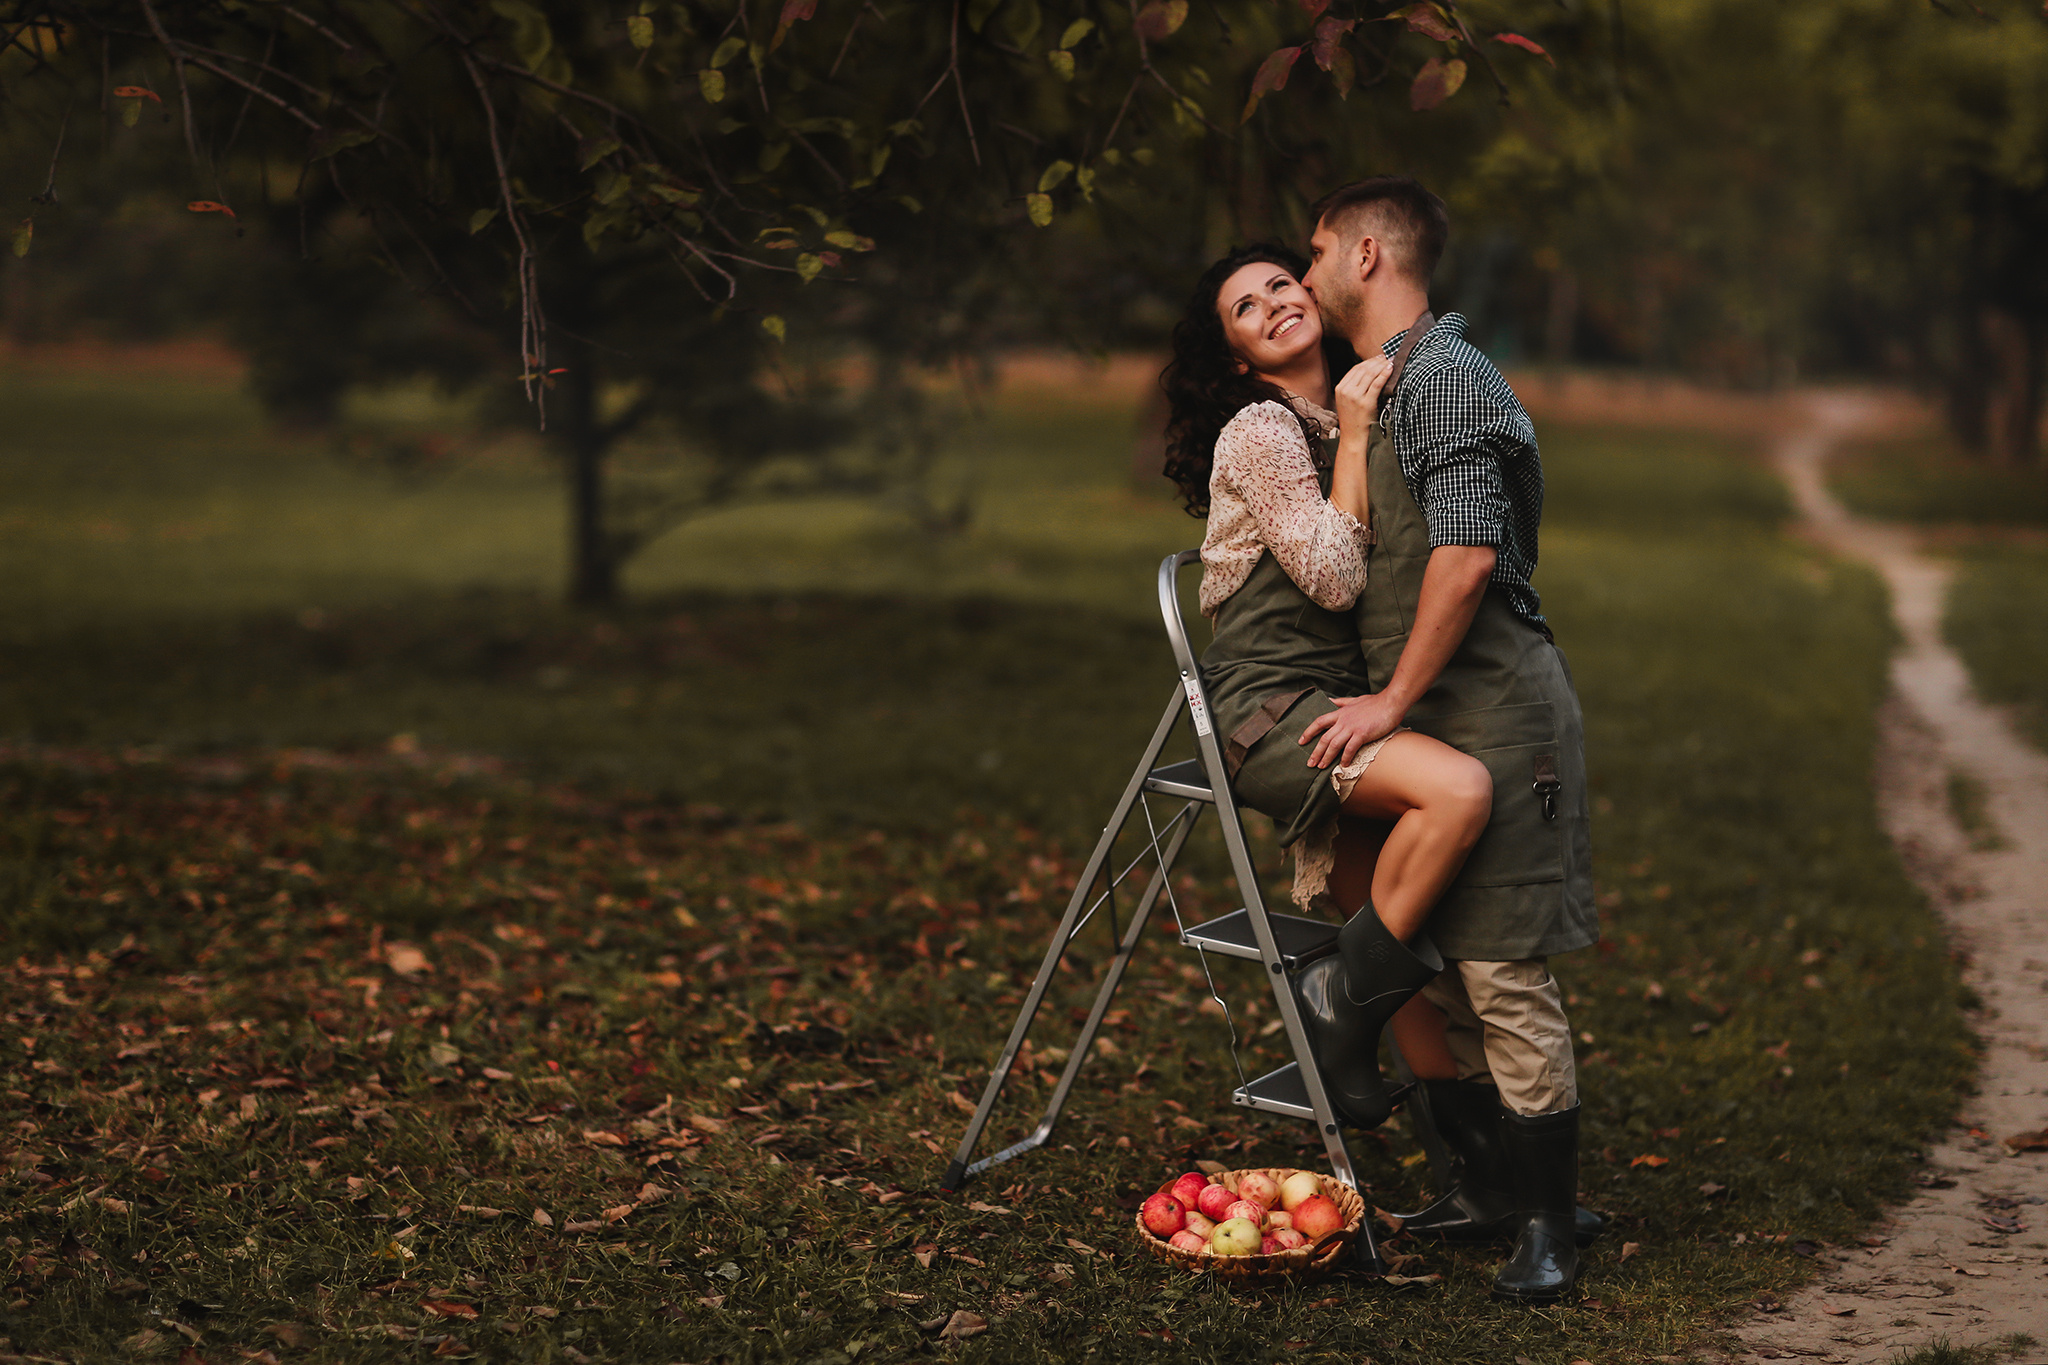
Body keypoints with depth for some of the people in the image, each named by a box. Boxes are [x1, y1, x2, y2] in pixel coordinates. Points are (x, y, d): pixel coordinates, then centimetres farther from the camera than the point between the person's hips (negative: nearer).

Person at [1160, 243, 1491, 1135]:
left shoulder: (1337, 420, 18)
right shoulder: (1260, 430, -7)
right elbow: (1333, 579, -14)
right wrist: (1353, 435, -11)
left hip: (1339, 705, 8)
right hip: (1270, 709, -8)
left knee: (1413, 950, -3)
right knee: (1459, 788, -30)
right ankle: (1343, 996, -16)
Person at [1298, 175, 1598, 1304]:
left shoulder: (1445, 377, -11)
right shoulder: (1381, 388, 20)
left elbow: (1466, 557, -19)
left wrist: (1393, 700, -15)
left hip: (1489, 711, -10)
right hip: (1425, 717, 10)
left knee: (1503, 972, -8)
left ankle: (1547, 1220, 0)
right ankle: (1484, 1187, 21)